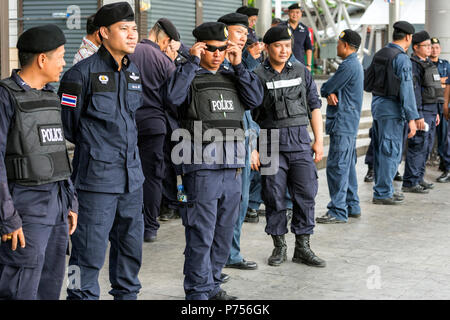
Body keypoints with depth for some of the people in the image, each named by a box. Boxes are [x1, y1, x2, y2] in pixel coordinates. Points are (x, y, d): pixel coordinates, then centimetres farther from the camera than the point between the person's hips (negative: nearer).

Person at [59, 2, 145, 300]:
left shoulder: (134, 72, 11)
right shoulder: (83, 73, -12)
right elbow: (67, 123, -6)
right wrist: (92, 146, 5)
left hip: (132, 174, 7)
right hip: (97, 175, -7)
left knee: (131, 245, 16)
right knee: (90, 251, -3)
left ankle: (127, 293, 31)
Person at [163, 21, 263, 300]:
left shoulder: (231, 77, 16)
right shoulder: (190, 76, 0)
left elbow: (255, 99, 3)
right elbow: (173, 97, -21)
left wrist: (239, 66, -1)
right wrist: (193, 62, -15)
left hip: (233, 167, 6)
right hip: (201, 167, -6)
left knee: (225, 232, 13)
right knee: (201, 233, -3)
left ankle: (213, 284, 25)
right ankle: (199, 291, 6)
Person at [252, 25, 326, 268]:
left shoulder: (302, 72, 10)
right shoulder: (257, 76, 0)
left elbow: (314, 107, 12)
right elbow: (250, 114, 0)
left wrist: (319, 140, 6)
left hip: (301, 141, 3)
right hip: (272, 143, -2)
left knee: (306, 194, 2)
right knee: (274, 197, 3)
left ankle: (302, 248, 12)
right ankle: (279, 246, 17)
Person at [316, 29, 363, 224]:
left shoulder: (348, 66, -16)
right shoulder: (355, 64, 18)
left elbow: (326, 88, -14)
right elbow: (331, 88, 12)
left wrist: (327, 91, 8)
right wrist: (330, 94, -9)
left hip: (342, 124, -11)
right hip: (350, 123, 11)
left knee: (337, 166, -10)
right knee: (347, 166, 15)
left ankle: (338, 211, -10)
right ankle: (352, 206, 22)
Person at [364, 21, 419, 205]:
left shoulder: (379, 55, 11)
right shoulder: (401, 58, -14)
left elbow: (366, 84, 14)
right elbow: (406, 90, -18)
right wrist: (411, 118, -18)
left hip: (377, 105, 9)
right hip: (392, 108, -9)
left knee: (381, 150, 15)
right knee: (391, 151, -3)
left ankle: (385, 189, 24)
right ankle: (382, 193, -1)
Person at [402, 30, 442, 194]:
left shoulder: (427, 64, 17)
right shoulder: (413, 65, -13)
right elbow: (414, 91, -20)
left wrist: (435, 112, 21)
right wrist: (418, 116, -24)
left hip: (431, 110, 9)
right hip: (421, 110, -9)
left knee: (427, 145, 12)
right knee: (418, 146, -9)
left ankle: (419, 178, 21)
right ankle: (410, 183, -6)